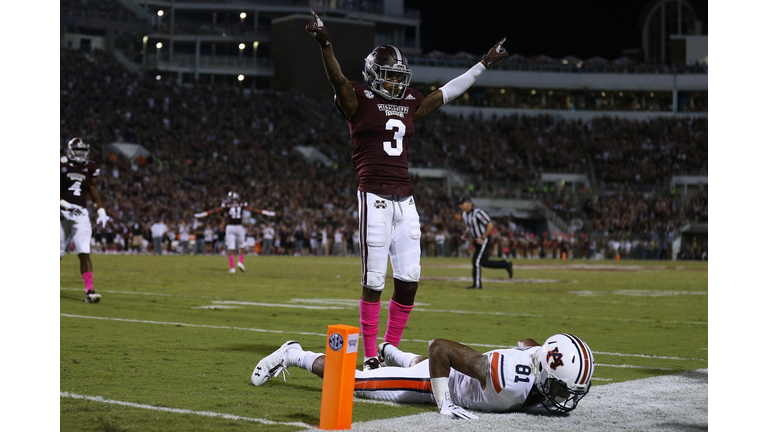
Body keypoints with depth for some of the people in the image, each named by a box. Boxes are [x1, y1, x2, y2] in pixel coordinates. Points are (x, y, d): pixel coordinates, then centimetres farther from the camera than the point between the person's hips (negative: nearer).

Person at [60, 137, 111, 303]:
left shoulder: (89, 169, 9)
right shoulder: (61, 166, -4)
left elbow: (94, 192, 17)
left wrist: (101, 212, 7)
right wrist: (66, 206, -23)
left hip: (81, 214, 2)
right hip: (63, 214, -2)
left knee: (84, 254, -10)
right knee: (58, 253, 7)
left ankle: (89, 291, -15)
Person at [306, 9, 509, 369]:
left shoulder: (409, 105, 17)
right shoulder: (358, 101, 0)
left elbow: (448, 92, 26)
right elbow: (337, 79, -19)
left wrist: (484, 63, 31)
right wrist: (325, 45, -37)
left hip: (405, 200, 6)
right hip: (374, 197, -6)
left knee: (409, 280, 2)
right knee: (374, 281, -4)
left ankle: (391, 348, 16)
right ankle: (370, 355, 5)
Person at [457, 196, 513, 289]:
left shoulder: (478, 212, -23)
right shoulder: (464, 214, 4)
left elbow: (490, 225, -23)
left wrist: (482, 238, -23)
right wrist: (465, 235, 3)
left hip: (484, 241, -9)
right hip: (477, 241, 9)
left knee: (476, 261, -10)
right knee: (484, 263, 12)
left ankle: (477, 284, -1)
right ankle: (506, 265, 25)